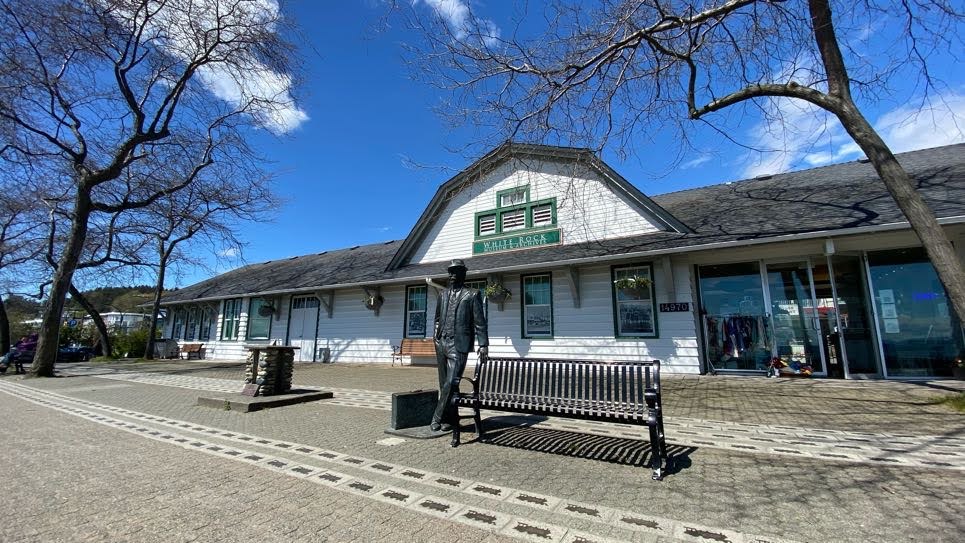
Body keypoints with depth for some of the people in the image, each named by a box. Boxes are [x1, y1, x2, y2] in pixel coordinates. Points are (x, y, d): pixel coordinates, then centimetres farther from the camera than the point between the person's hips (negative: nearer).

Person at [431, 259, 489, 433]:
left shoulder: (472, 294, 1)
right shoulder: (443, 294, 17)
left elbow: (480, 322, -2)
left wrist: (483, 344, -7)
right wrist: (436, 336, 13)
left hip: (458, 345, -5)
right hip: (441, 343, 6)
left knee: (451, 383, -11)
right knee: (444, 384, 9)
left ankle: (437, 419, 0)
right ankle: (451, 418, 20)